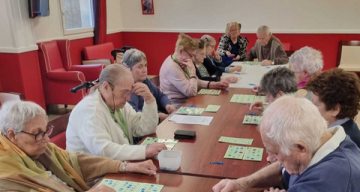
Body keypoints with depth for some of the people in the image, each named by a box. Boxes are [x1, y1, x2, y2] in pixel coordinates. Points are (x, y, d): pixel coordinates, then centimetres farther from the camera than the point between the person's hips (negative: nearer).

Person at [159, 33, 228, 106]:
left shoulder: (180, 63, 4)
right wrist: (192, 71, -20)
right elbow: (192, 92, -25)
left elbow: (195, 81, 14)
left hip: (185, 101, 9)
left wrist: (213, 84, 2)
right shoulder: (172, 67, -23)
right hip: (176, 106, -9)